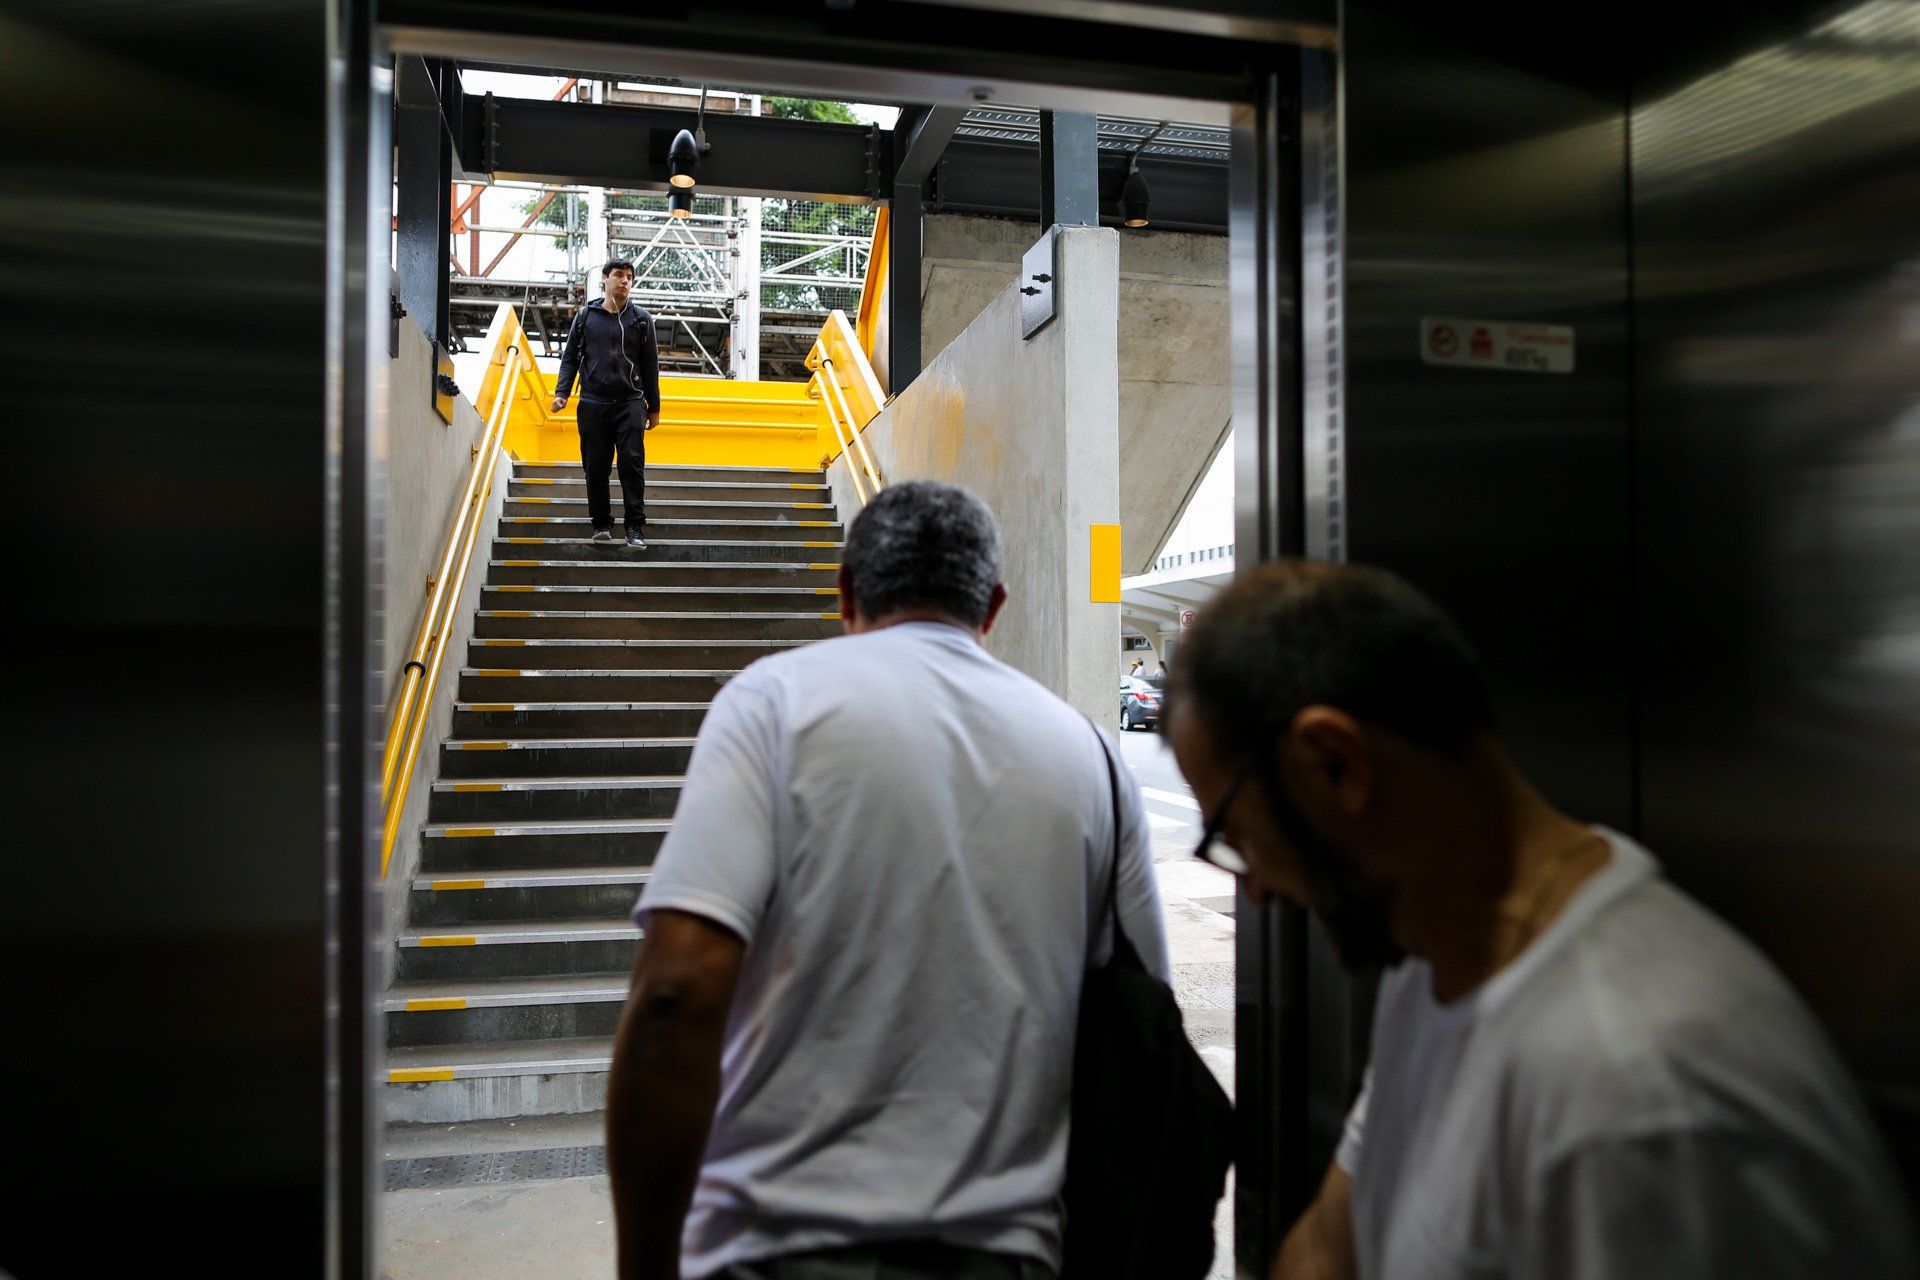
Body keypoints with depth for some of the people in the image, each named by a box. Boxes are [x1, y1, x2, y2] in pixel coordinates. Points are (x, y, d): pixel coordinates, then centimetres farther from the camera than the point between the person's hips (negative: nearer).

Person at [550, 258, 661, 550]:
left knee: (632, 463, -9)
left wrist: (653, 407, 11)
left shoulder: (641, 318, 10)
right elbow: (569, 357, 12)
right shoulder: (585, 315, 11)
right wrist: (561, 392, -1)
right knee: (596, 467, 3)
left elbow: (651, 366, 12)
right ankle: (601, 524, 14)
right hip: (593, 403, 1)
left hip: (630, 403, -1)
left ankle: (635, 527, -8)